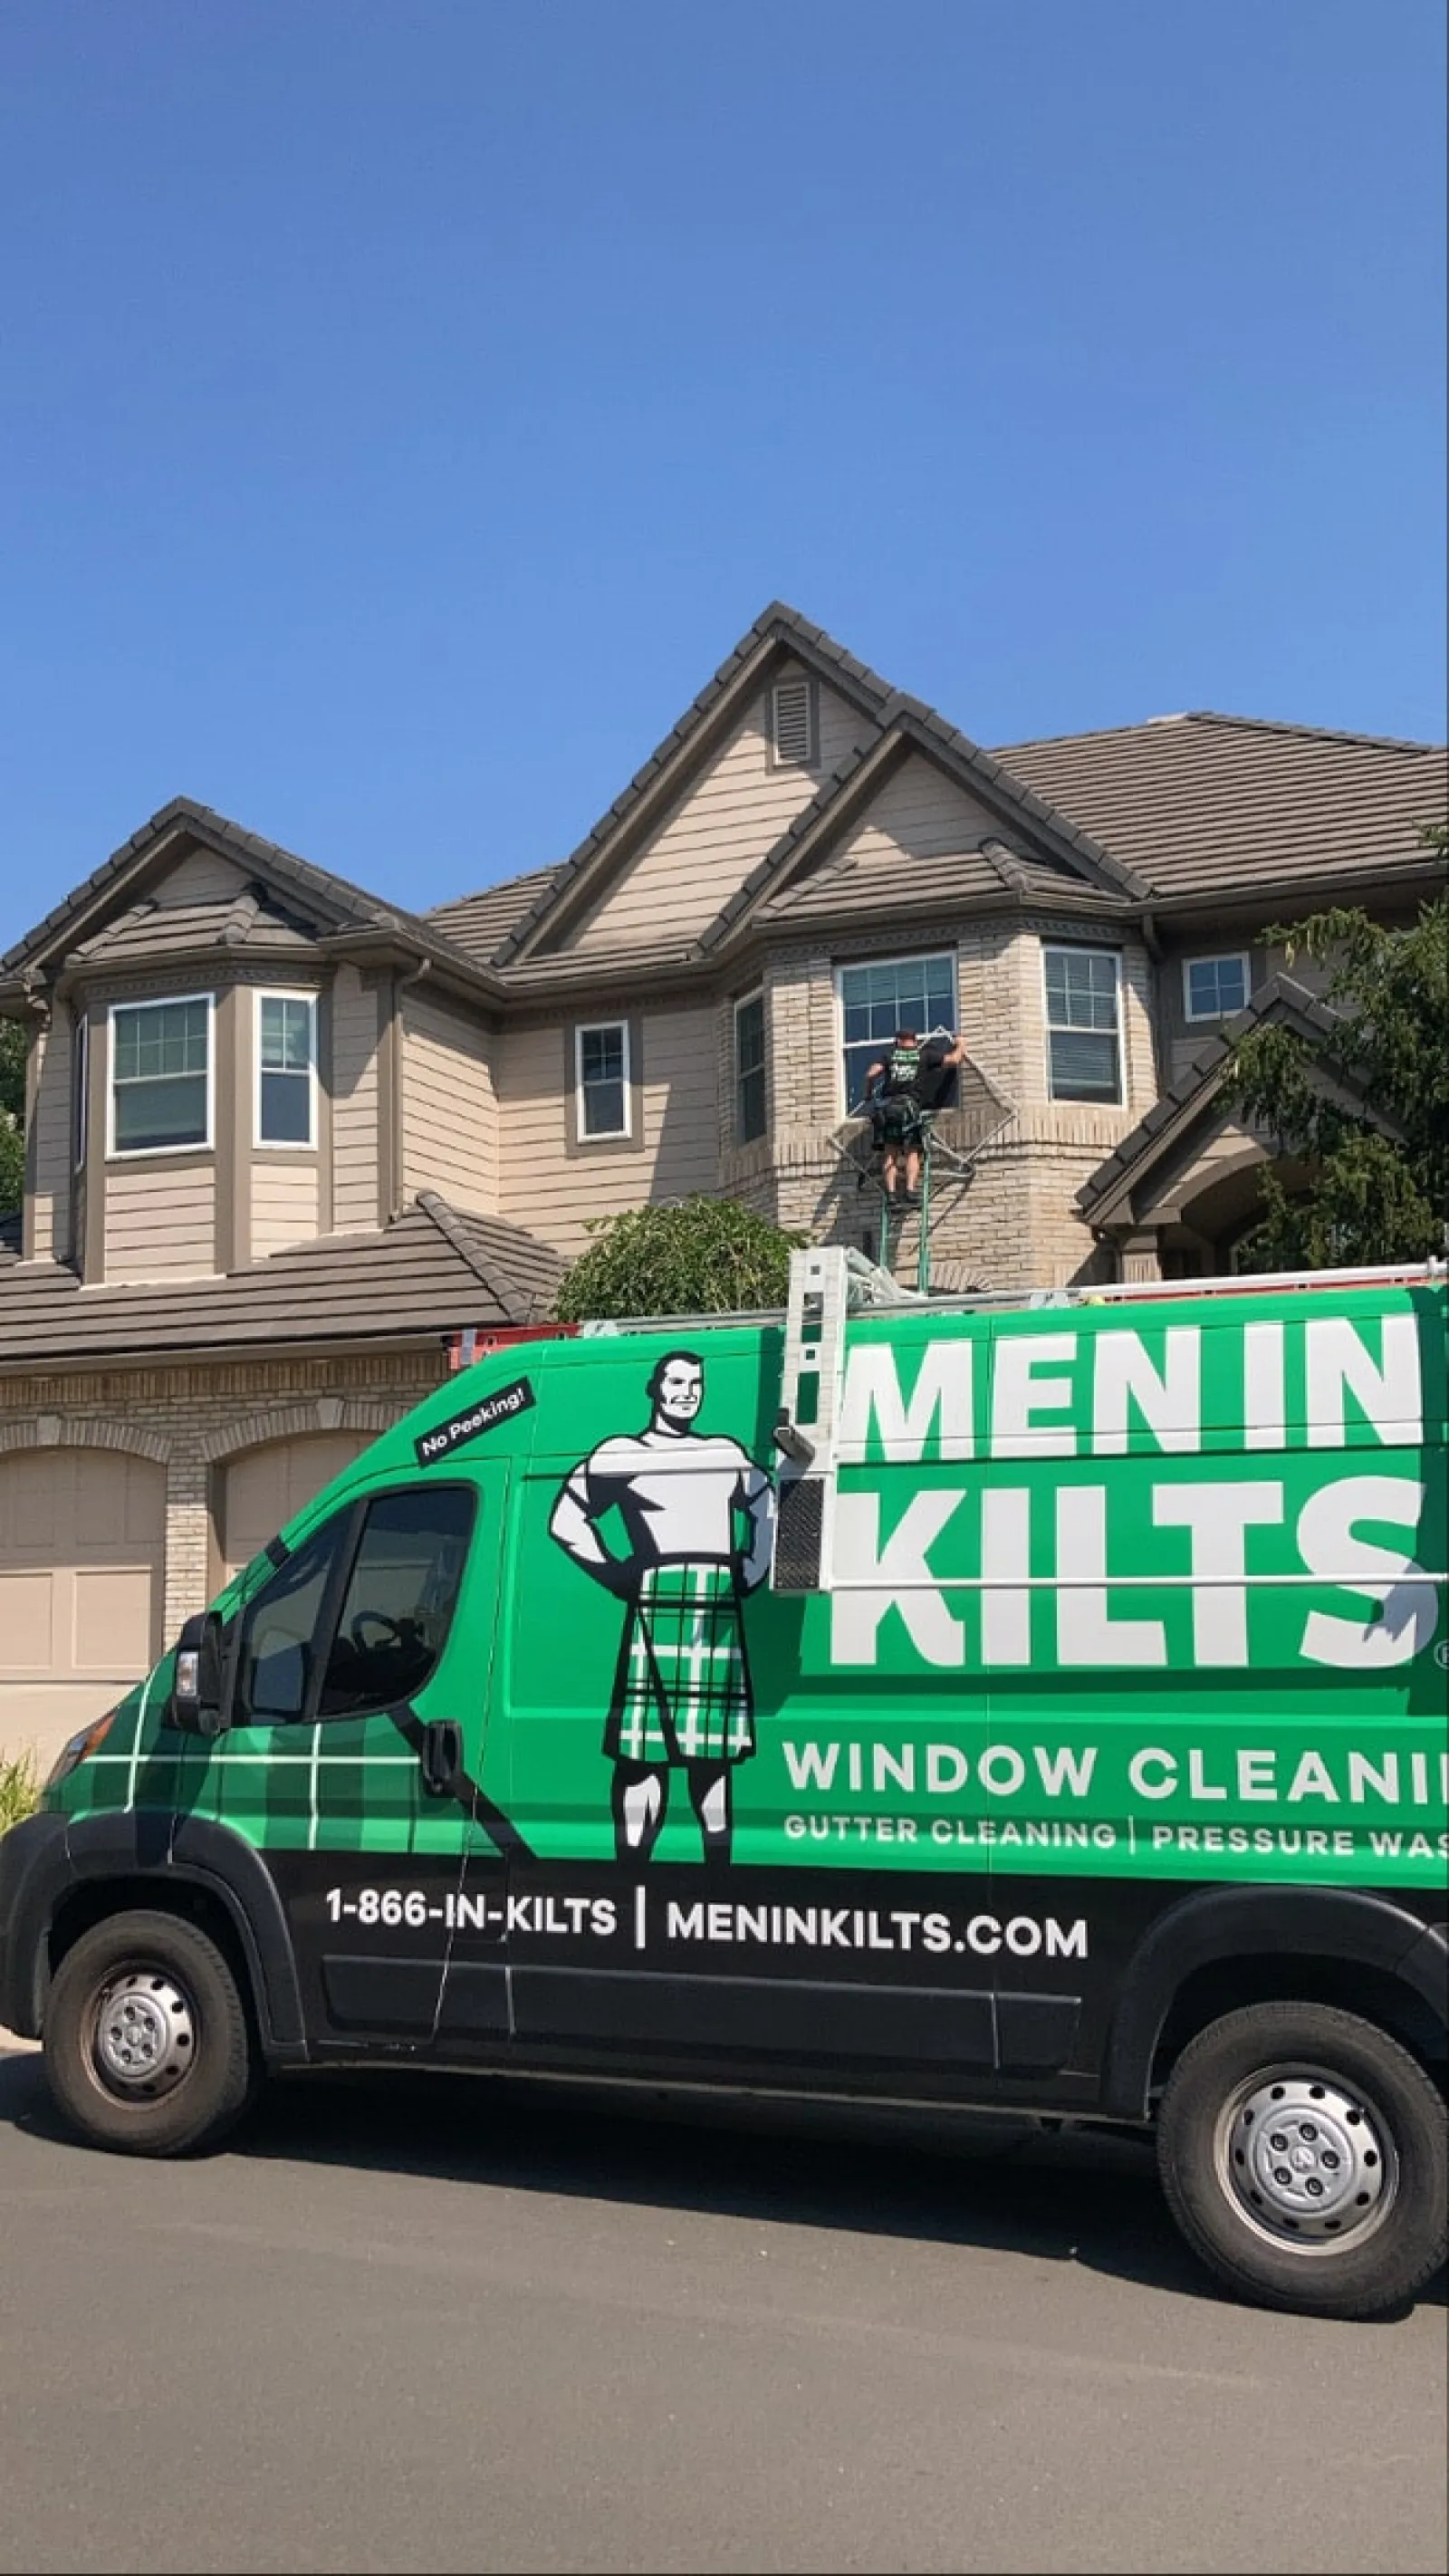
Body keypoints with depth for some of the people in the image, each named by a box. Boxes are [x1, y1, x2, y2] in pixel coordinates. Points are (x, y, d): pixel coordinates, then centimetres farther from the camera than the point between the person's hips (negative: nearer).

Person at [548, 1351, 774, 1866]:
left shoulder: (727, 1453, 19)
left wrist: (751, 1571, 16)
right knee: (640, 1753, -8)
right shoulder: (622, 1453, 7)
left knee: (712, 1756, 5)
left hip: (719, 1608, 4)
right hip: (656, 1603, -4)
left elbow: (769, 1511, 29)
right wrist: (613, 1572, 0)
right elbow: (566, 1520, 7)